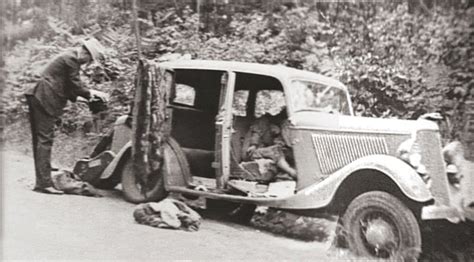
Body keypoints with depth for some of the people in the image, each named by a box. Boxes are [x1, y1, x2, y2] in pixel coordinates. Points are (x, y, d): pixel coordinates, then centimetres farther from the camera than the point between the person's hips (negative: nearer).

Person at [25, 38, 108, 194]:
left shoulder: (70, 57, 19)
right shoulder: (71, 59, -12)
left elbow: (67, 87, 21)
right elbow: (75, 86, -12)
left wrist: (88, 94, 15)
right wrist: (92, 93, 0)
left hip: (38, 98, 11)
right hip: (45, 100, -11)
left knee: (40, 141, 10)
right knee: (45, 140, -11)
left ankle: (41, 181, 16)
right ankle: (44, 183, -10)